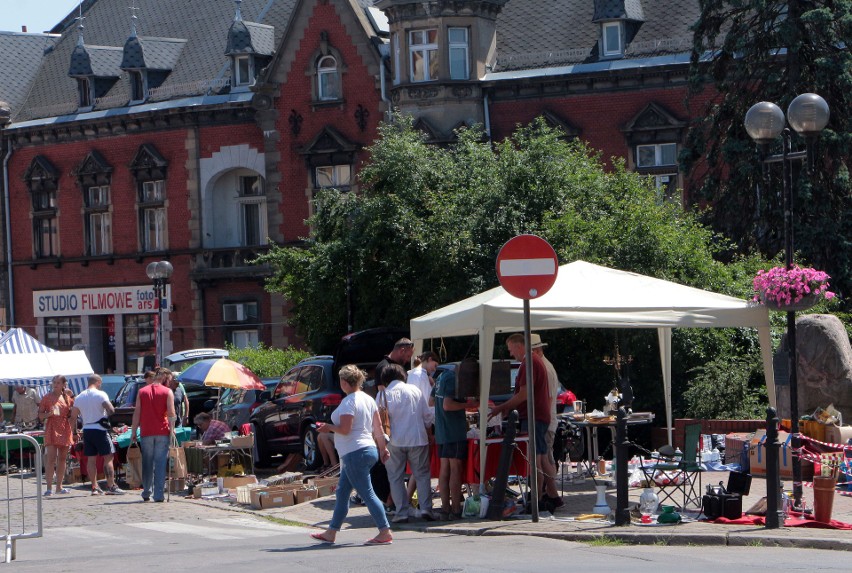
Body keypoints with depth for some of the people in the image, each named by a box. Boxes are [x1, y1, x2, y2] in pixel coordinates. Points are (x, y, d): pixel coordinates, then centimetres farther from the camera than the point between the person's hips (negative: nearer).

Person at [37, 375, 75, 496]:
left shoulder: (67, 398, 11)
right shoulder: (47, 397, 0)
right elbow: (40, 415, 0)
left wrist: (74, 431, 7)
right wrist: (49, 414, -18)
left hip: (65, 430, 5)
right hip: (51, 430, -5)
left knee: (62, 459, 9)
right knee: (51, 458, -13)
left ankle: (59, 486, 17)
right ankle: (48, 487, -15)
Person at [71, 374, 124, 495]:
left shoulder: (79, 397, 9)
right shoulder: (100, 394, -9)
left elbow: (73, 416, 10)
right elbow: (111, 410, -18)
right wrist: (108, 415, 2)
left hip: (86, 430, 6)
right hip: (99, 429, -6)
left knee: (91, 459, 8)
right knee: (108, 458, -3)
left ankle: (94, 487, 9)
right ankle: (111, 486, -8)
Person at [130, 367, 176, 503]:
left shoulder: (142, 391, 8)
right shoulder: (167, 392, 1)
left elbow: (137, 413, 6)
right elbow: (171, 413, -9)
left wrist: (133, 431, 9)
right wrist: (172, 429, -5)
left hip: (146, 432, 2)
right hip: (162, 432, -2)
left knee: (147, 463, 11)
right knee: (160, 463, -2)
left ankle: (146, 493, 17)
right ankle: (159, 495, -5)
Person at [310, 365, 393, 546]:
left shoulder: (348, 402, -16)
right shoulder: (369, 399, 10)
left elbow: (344, 429, -21)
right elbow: (378, 428, 12)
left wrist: (328, 427, -4)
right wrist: (383, 449, 19)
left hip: (355, 454, -10)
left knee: (367, 494, -7)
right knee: (341, 494, 15)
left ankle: (385, 533, -9)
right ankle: (331, 533, 21)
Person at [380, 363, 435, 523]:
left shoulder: (384, 393, -2)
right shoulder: (415, 390, 5)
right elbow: (428, 415, 7)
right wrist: (426, 428, 25)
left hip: (395, 440, -1)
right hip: (417, 439, 1)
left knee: (396, 477, 7)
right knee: (422, 474, 9)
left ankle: (402, 512, 1)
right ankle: (425, 508, -2)